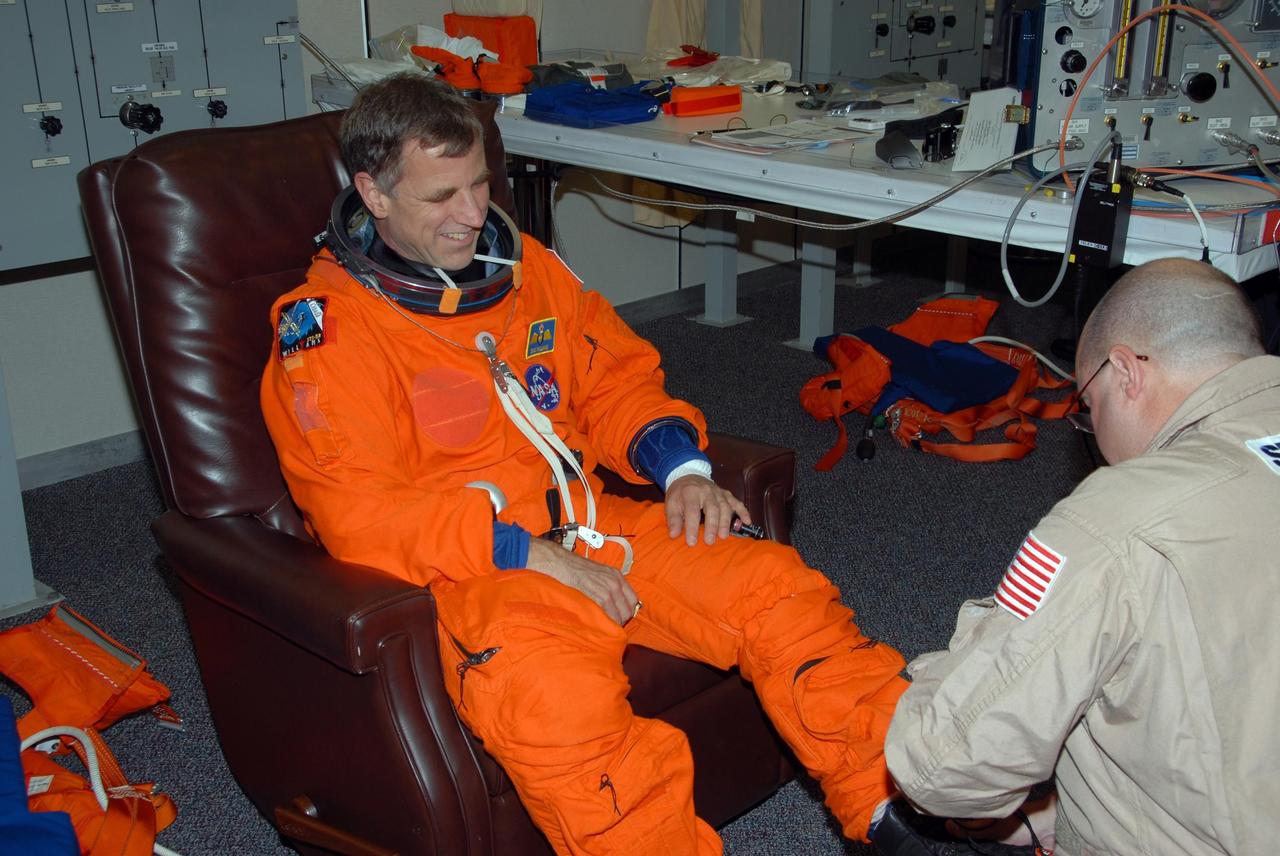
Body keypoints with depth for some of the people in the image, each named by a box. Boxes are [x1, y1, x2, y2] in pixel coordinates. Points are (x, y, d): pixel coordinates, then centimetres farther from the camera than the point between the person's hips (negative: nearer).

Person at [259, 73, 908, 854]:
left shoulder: (521, 263, 14)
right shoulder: (327, 330, -6)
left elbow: (617, 374, 20)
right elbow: (362, 515, -15)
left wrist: (681, 467, 0)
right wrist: (529, 555, -22)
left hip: (591, 524, 6)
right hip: (468, 572, -6)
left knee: (776, 586, -11)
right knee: (551, 696, -37)